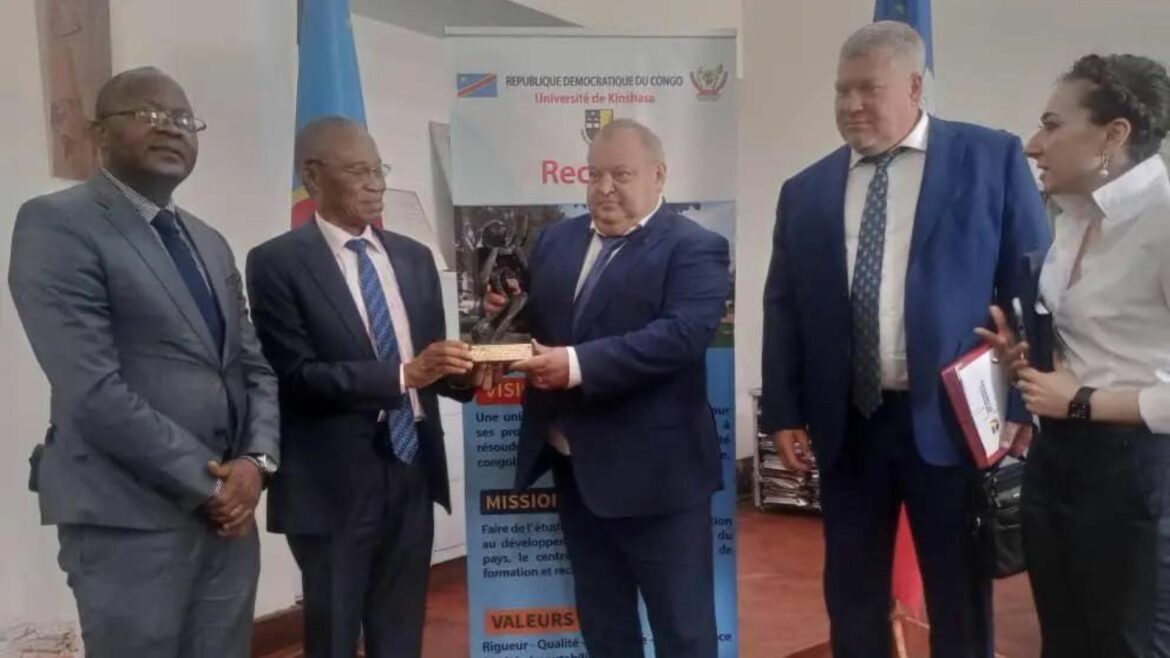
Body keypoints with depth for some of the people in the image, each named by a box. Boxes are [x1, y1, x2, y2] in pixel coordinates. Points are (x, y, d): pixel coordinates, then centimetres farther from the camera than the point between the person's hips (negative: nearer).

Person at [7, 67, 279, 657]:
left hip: (228, 509, 7)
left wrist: (256, 460, -6)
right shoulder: (57, 223, -7)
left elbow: (256, 366, 13)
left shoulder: (209, 243, 16)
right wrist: (206, 484, -13)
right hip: (132, 520, -6)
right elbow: (93, 393, -17)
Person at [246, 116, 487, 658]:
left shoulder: (414, 257, 11)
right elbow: (296, 375, -15)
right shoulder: (277, 262, -7)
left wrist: (463, 373, -9)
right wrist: (403, 375, -24)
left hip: (411, 470, 5)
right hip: (333, 482, -5)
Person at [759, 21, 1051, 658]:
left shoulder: (992, 159, 0)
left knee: (960, 600, 12)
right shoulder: (805, 191, 8)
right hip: (846, 424, 3)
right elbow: (782, 308, 9)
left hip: (950, 418, -2)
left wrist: (1022, 404, -7)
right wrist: (782, 412, 4)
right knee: (851, 595, 14)